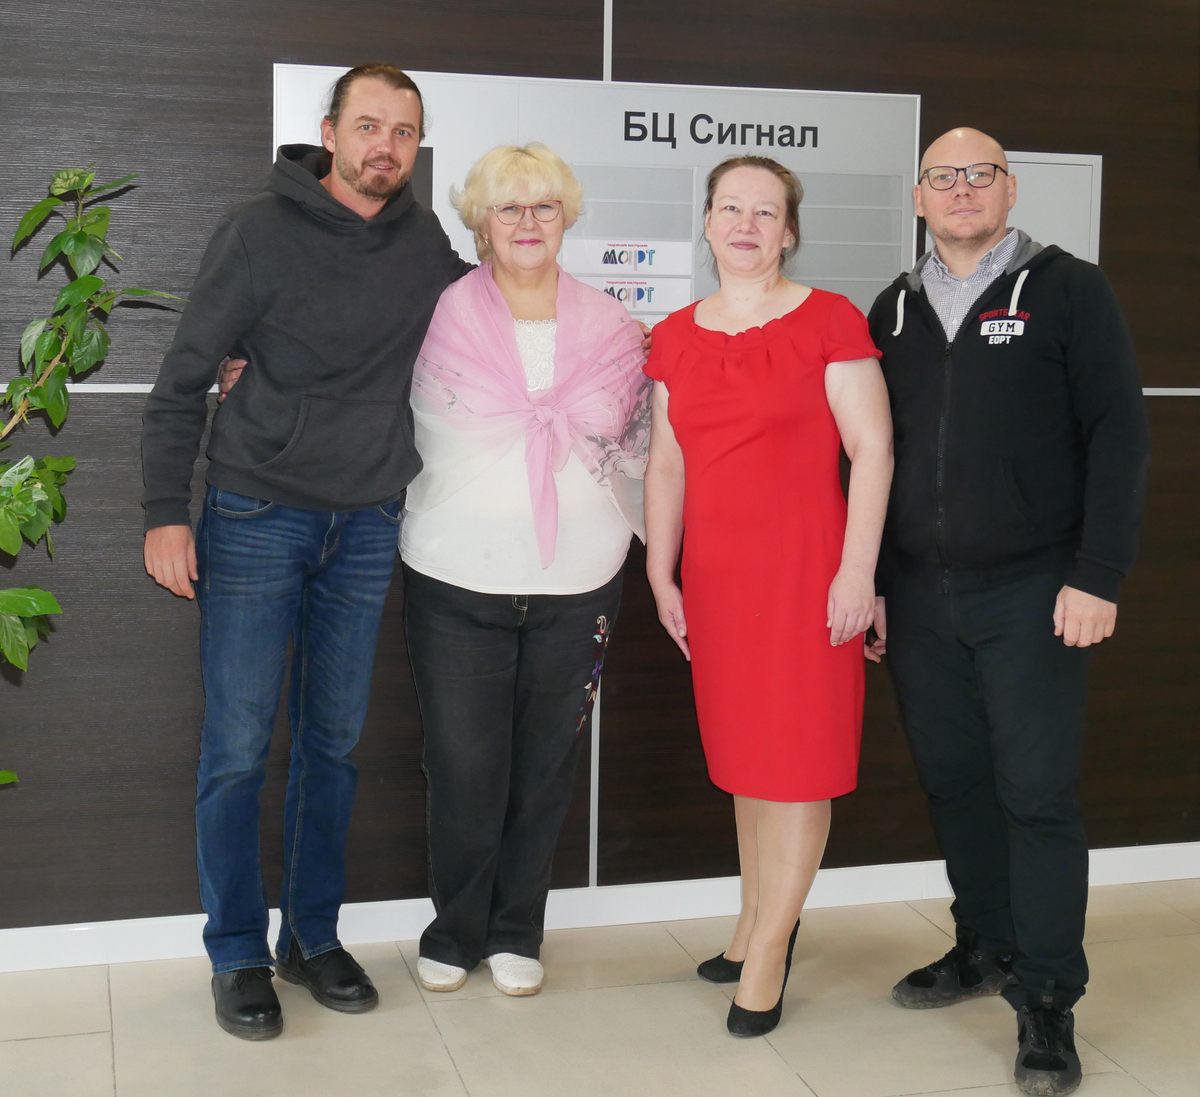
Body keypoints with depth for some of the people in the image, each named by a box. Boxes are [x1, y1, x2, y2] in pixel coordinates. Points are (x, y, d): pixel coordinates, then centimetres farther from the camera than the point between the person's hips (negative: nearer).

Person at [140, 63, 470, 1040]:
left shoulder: (424, 241, 5)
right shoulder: (261, 233, -7)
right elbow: (183, 378, -6)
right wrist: (166, 514, -12)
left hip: (366, 525, 4)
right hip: (256, 517, -4)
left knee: (334, 741, 11)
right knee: (238, 747, -1)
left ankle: (314, 936, 24)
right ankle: (238, 954, 14)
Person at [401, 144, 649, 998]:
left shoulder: (611, 329, 6)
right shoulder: (440, 319, -2)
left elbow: (637, 446, 15)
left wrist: (659, 541, 9)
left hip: (577, 588, 2)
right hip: (457, 582, -2)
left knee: (546, 767, 10)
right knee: (463, 768, 1)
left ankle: (517, 931, 29)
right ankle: (455, 931, 24)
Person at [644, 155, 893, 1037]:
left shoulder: (830, 321, -5)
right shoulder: (676, 338, 10)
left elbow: (873, 451, -8)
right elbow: (666, 463, 13)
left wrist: (857, 570, -12)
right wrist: (660, 573, 9)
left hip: (805, 568, -5)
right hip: (715, 575, 5)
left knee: (797, 759, -1)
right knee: (742, 753, 12)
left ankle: (765, 955, 9)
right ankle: (760, 924, 26)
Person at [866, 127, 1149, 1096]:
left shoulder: (1066, 290, -1)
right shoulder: (894, 311, 12)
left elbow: (1117, 434, -6)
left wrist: (1097, 577, -12)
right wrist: (870, 582, 10)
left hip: (1031, 591, -4)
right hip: (919, 594, 4)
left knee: (1037, 792, -3)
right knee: (953, 781, 11)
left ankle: (1046, 1001, 7)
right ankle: (987, 947, 29)